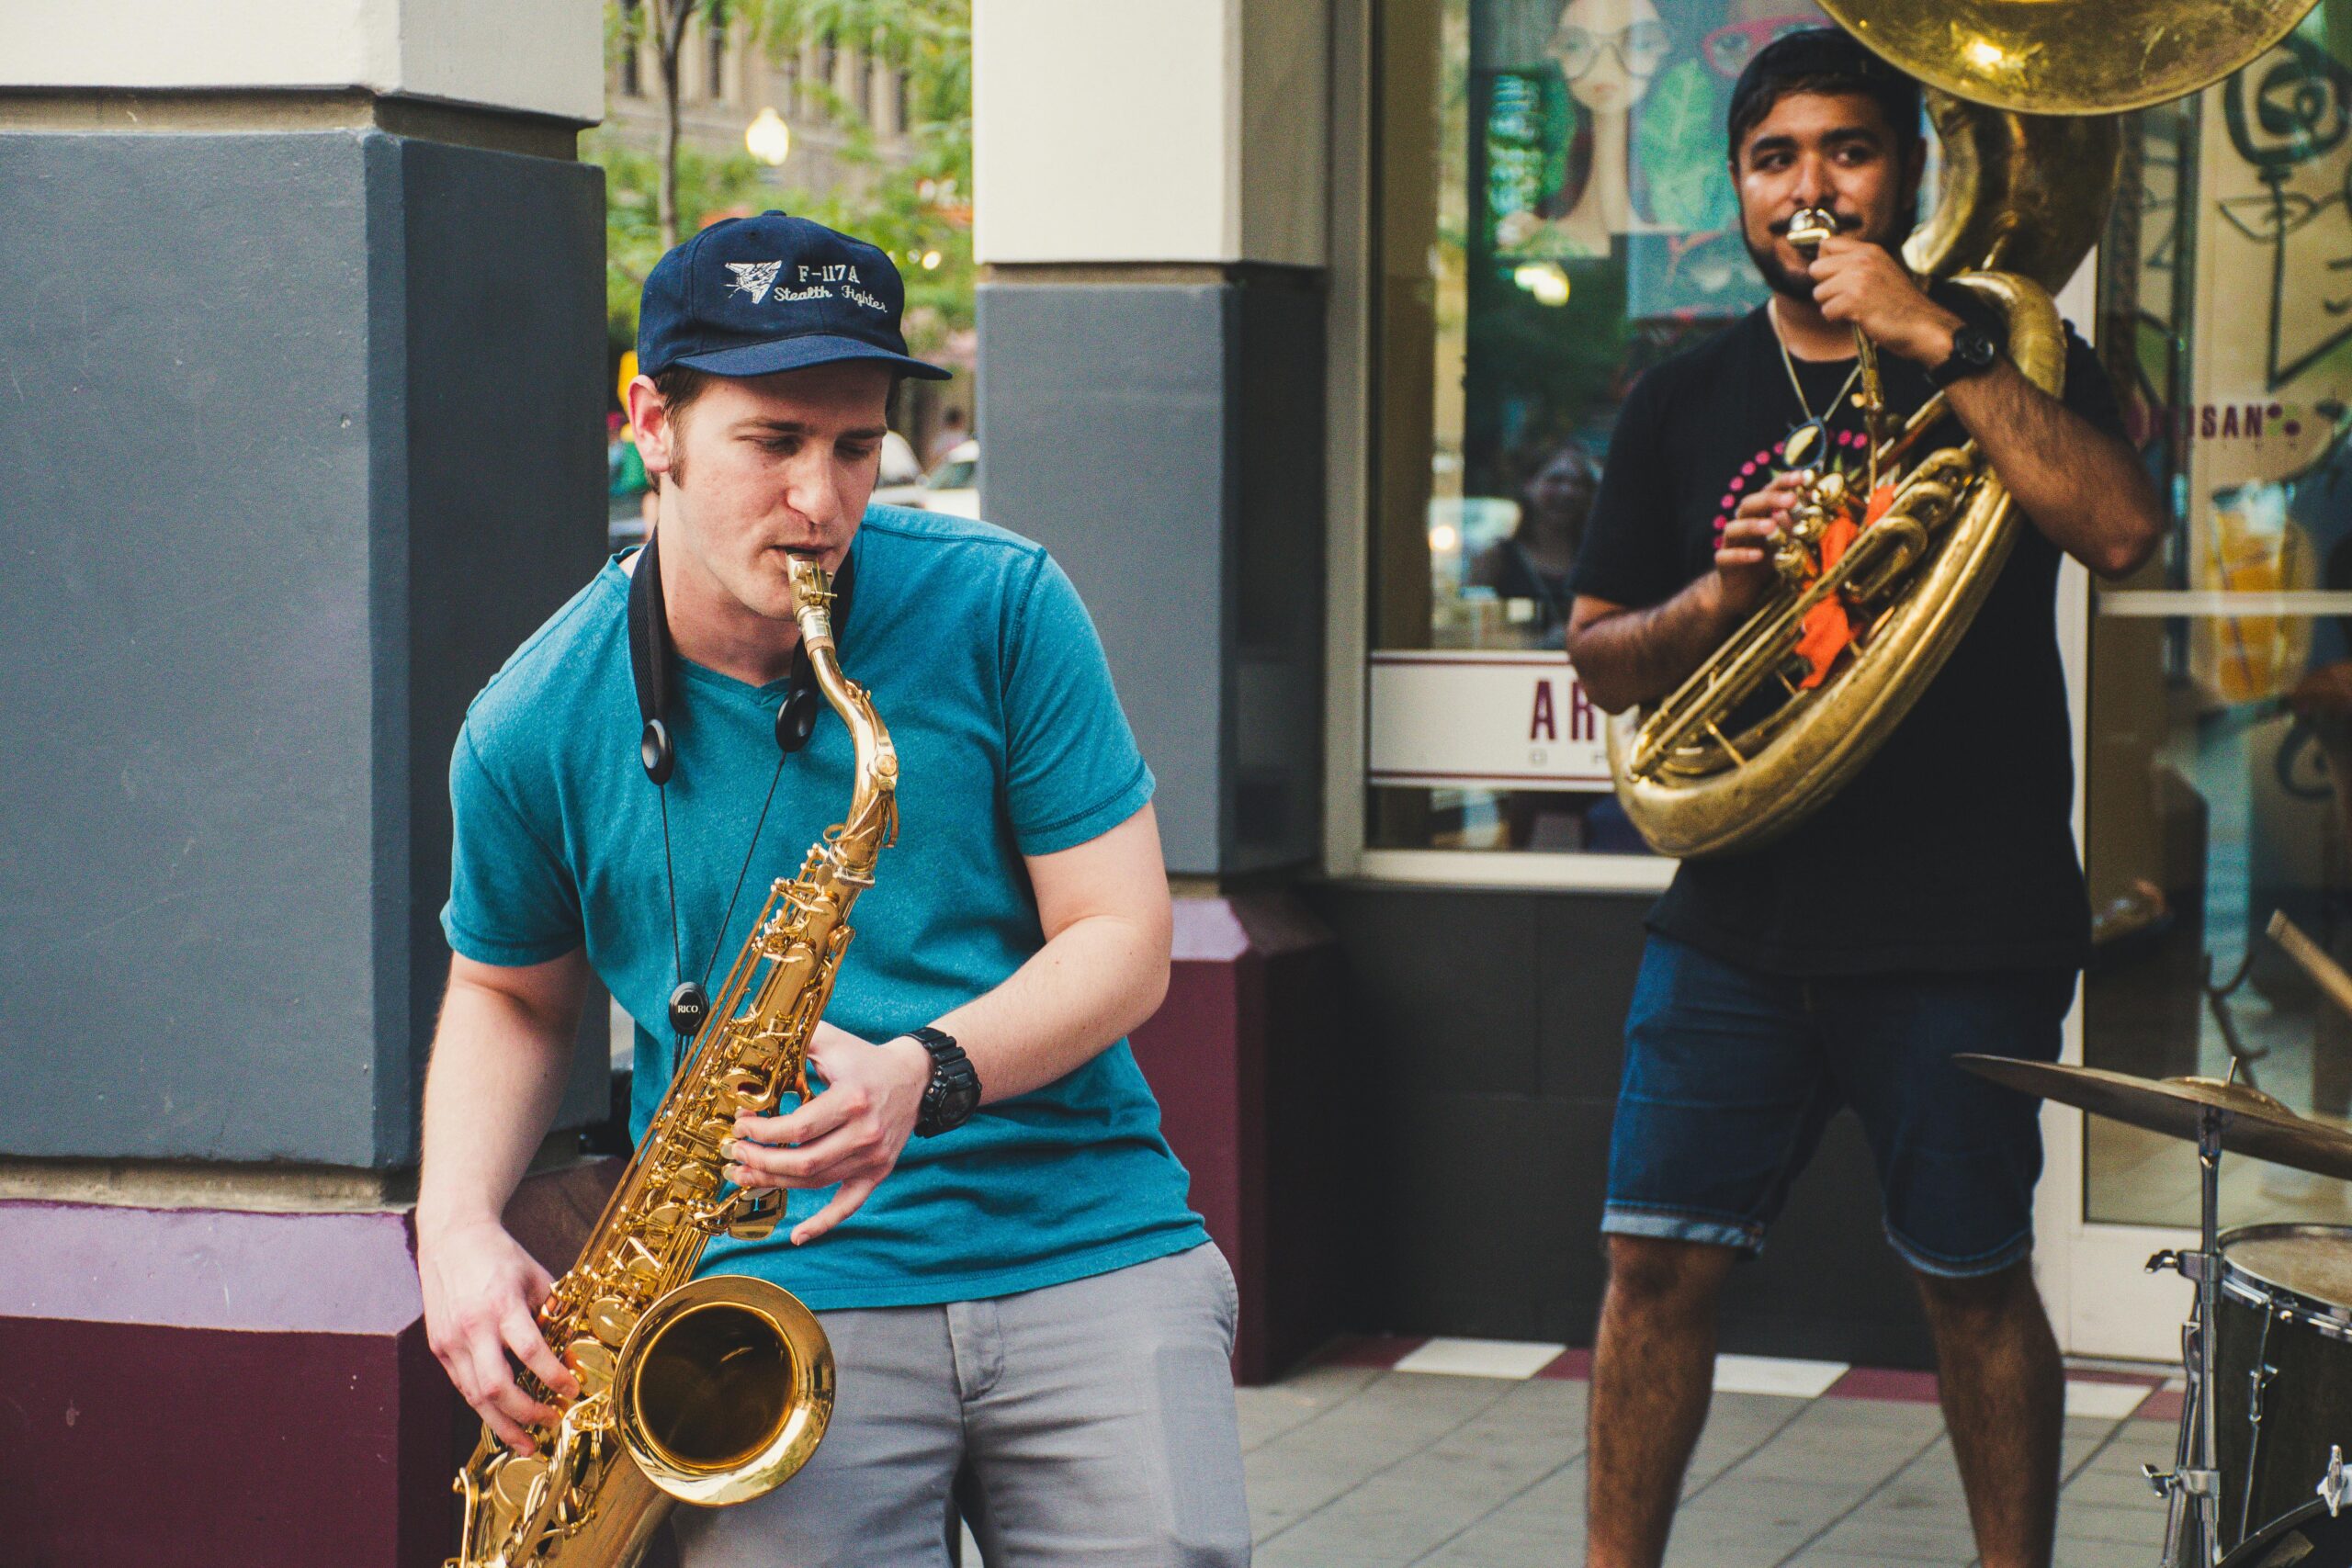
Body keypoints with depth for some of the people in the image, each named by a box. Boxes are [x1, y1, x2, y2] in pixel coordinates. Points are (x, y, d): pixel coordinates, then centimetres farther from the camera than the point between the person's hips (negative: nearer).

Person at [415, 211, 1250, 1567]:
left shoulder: (1003, 610, -1)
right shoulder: (535, 728, 1)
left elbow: (1124, 942, -1)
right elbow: (510, 993, 18)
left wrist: (924, 1077, -18)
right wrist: (457, 1223, 1)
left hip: (1086, 1248, 0)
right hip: (781, 1290, 0)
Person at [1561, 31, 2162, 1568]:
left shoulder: (2006, 360, 2)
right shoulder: (1685, 403, 11)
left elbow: (2122, 528, -17)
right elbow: (1600, 656, 13)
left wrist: (1938, 341, -19)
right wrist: (1718, 597, -9)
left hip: (1960, 922, -3)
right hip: (1738, 910, 3)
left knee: (1977, 1282, 6)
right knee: (1659, 1262, 0)